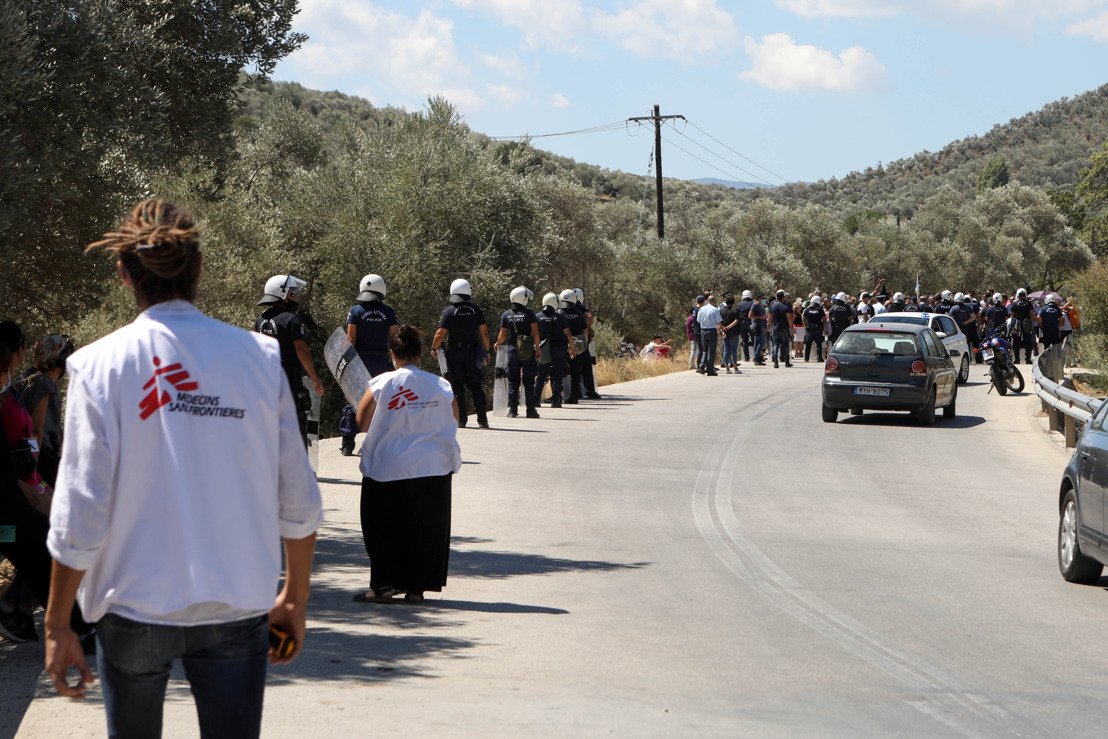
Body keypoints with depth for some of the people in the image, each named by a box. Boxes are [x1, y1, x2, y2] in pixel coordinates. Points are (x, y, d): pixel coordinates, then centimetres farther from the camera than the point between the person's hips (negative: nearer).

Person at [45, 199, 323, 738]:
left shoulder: (100, 366, -9)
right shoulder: (260, 357, -4)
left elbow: (79, 516, -10)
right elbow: (299, 504, 0)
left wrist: (57, 624, 1)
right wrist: (295, 599, 14)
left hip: (135, 606, 0)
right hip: (236, 607, 1)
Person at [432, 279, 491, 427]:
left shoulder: (449, 311, -5)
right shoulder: (476, 309, 0)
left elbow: (440, 334, -7)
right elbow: (484, 332, 0)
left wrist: (434, 348, 9)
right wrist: (486, 351, 10)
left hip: (454, 351, -2)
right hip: (472, 351, 2)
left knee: (457, 387, 3)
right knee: (475, 386, 8)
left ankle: (460, 419, 0)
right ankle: (482, 419, 5)